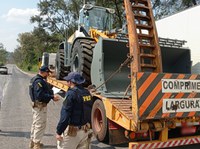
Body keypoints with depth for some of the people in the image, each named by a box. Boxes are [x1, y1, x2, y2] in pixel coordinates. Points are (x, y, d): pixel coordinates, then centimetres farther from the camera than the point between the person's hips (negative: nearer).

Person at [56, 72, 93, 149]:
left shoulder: (71, 93, -17)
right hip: (86, 130, 7)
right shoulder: (87, 93, 5)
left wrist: (59, 132, -15)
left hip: (73, 131, -7)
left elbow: (65, 115, -20)